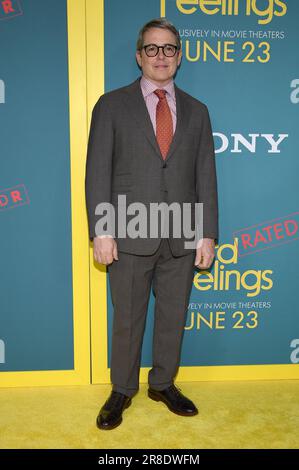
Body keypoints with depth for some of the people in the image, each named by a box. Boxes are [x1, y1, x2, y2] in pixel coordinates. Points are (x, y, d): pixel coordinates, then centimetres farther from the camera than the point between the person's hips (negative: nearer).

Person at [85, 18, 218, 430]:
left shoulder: (196, 111, 11)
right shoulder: (111, 105, 3)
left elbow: (206, 176, 7)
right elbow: (98, 172, -3)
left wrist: (208, 234, 1)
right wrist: (101, 232, -10)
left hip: (182, 239, 3)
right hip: (131, 237, -2)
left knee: (173, 316, 13)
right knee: (127, 319, 10)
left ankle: (163, 384, 34)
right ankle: (122, 391, 30)